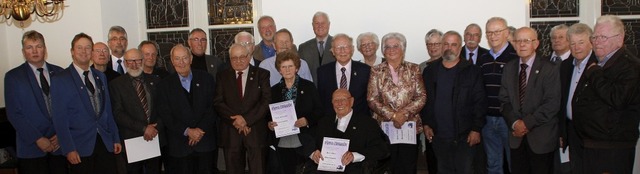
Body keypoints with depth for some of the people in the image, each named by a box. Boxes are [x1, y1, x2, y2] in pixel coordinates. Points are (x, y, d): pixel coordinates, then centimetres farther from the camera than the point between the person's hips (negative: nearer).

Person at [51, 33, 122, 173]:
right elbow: (59, 118, -7)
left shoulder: (100, 76, 13)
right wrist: (69, 149, -13)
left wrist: (116, 138, 11)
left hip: (106, 143, 4)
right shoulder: (60, 80, -3)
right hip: (80, 147, -4)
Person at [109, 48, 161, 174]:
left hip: (155, 139, 3)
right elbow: (118, 114, -8)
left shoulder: (155, 81, 9)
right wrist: (144, 128, -14)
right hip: (131, 140, -2)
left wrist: (155, 128, -8)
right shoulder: (116, 84, 0)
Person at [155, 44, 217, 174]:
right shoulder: (165, 85, 3)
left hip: (205, 142, 1)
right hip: (179, 145, -1)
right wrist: (187, 131, -12)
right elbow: (165, 115, -3)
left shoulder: (206, 79, 4)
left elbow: (212, 107, 1)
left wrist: (200, 129, -9)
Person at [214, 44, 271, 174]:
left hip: (256, 132, -1)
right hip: (231, 132, 2)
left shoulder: (262, 74, 5)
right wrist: (236, 120, -12)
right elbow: (218, 103, 2)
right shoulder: (222, 76, 11)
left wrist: (246, 119, -13)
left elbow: (266, 101, -4)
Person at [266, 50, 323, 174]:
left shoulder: (309, 86, 4)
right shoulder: (274, 90, 10)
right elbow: (268, 115, 13)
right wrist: (269, 124, -7)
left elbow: (319, 110, 2)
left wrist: (307, 120, -15)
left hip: (304, 143, -2)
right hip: (281, 144, 2)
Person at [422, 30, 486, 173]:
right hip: (438, 136, 3)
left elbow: (480, 102, -7)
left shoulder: (472, 71, -3)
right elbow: (424, 99, 8)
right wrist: (426, 124, 3)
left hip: (465, 136, -3)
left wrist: (476, 129, -11)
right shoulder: (430, 71, 6)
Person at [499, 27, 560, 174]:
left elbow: (552, 104, -13)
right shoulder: (509, 68, 7)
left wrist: (528, 123, -17)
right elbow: (504, 100, 5)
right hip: (517, 136, 4)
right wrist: (514, 123, -9)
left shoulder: (549, 69, -7)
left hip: (541, 137, -3)